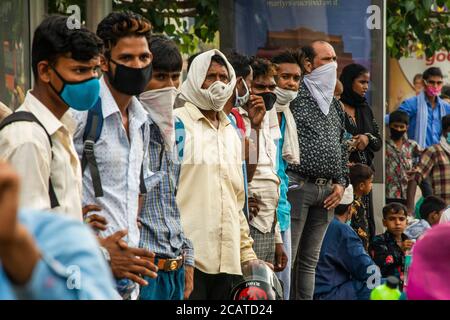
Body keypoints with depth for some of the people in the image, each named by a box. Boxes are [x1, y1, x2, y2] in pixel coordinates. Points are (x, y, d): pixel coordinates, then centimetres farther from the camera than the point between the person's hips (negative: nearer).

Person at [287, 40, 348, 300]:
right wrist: (286, 182, -14)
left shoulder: (335, 105, 19)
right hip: (297, 187, -7)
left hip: (327, 191, 7)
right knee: (286, 257, -8)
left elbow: (342, 146, 24)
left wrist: (342, 182, 11)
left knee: (310, 260, 10)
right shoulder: (294, 97, -5)